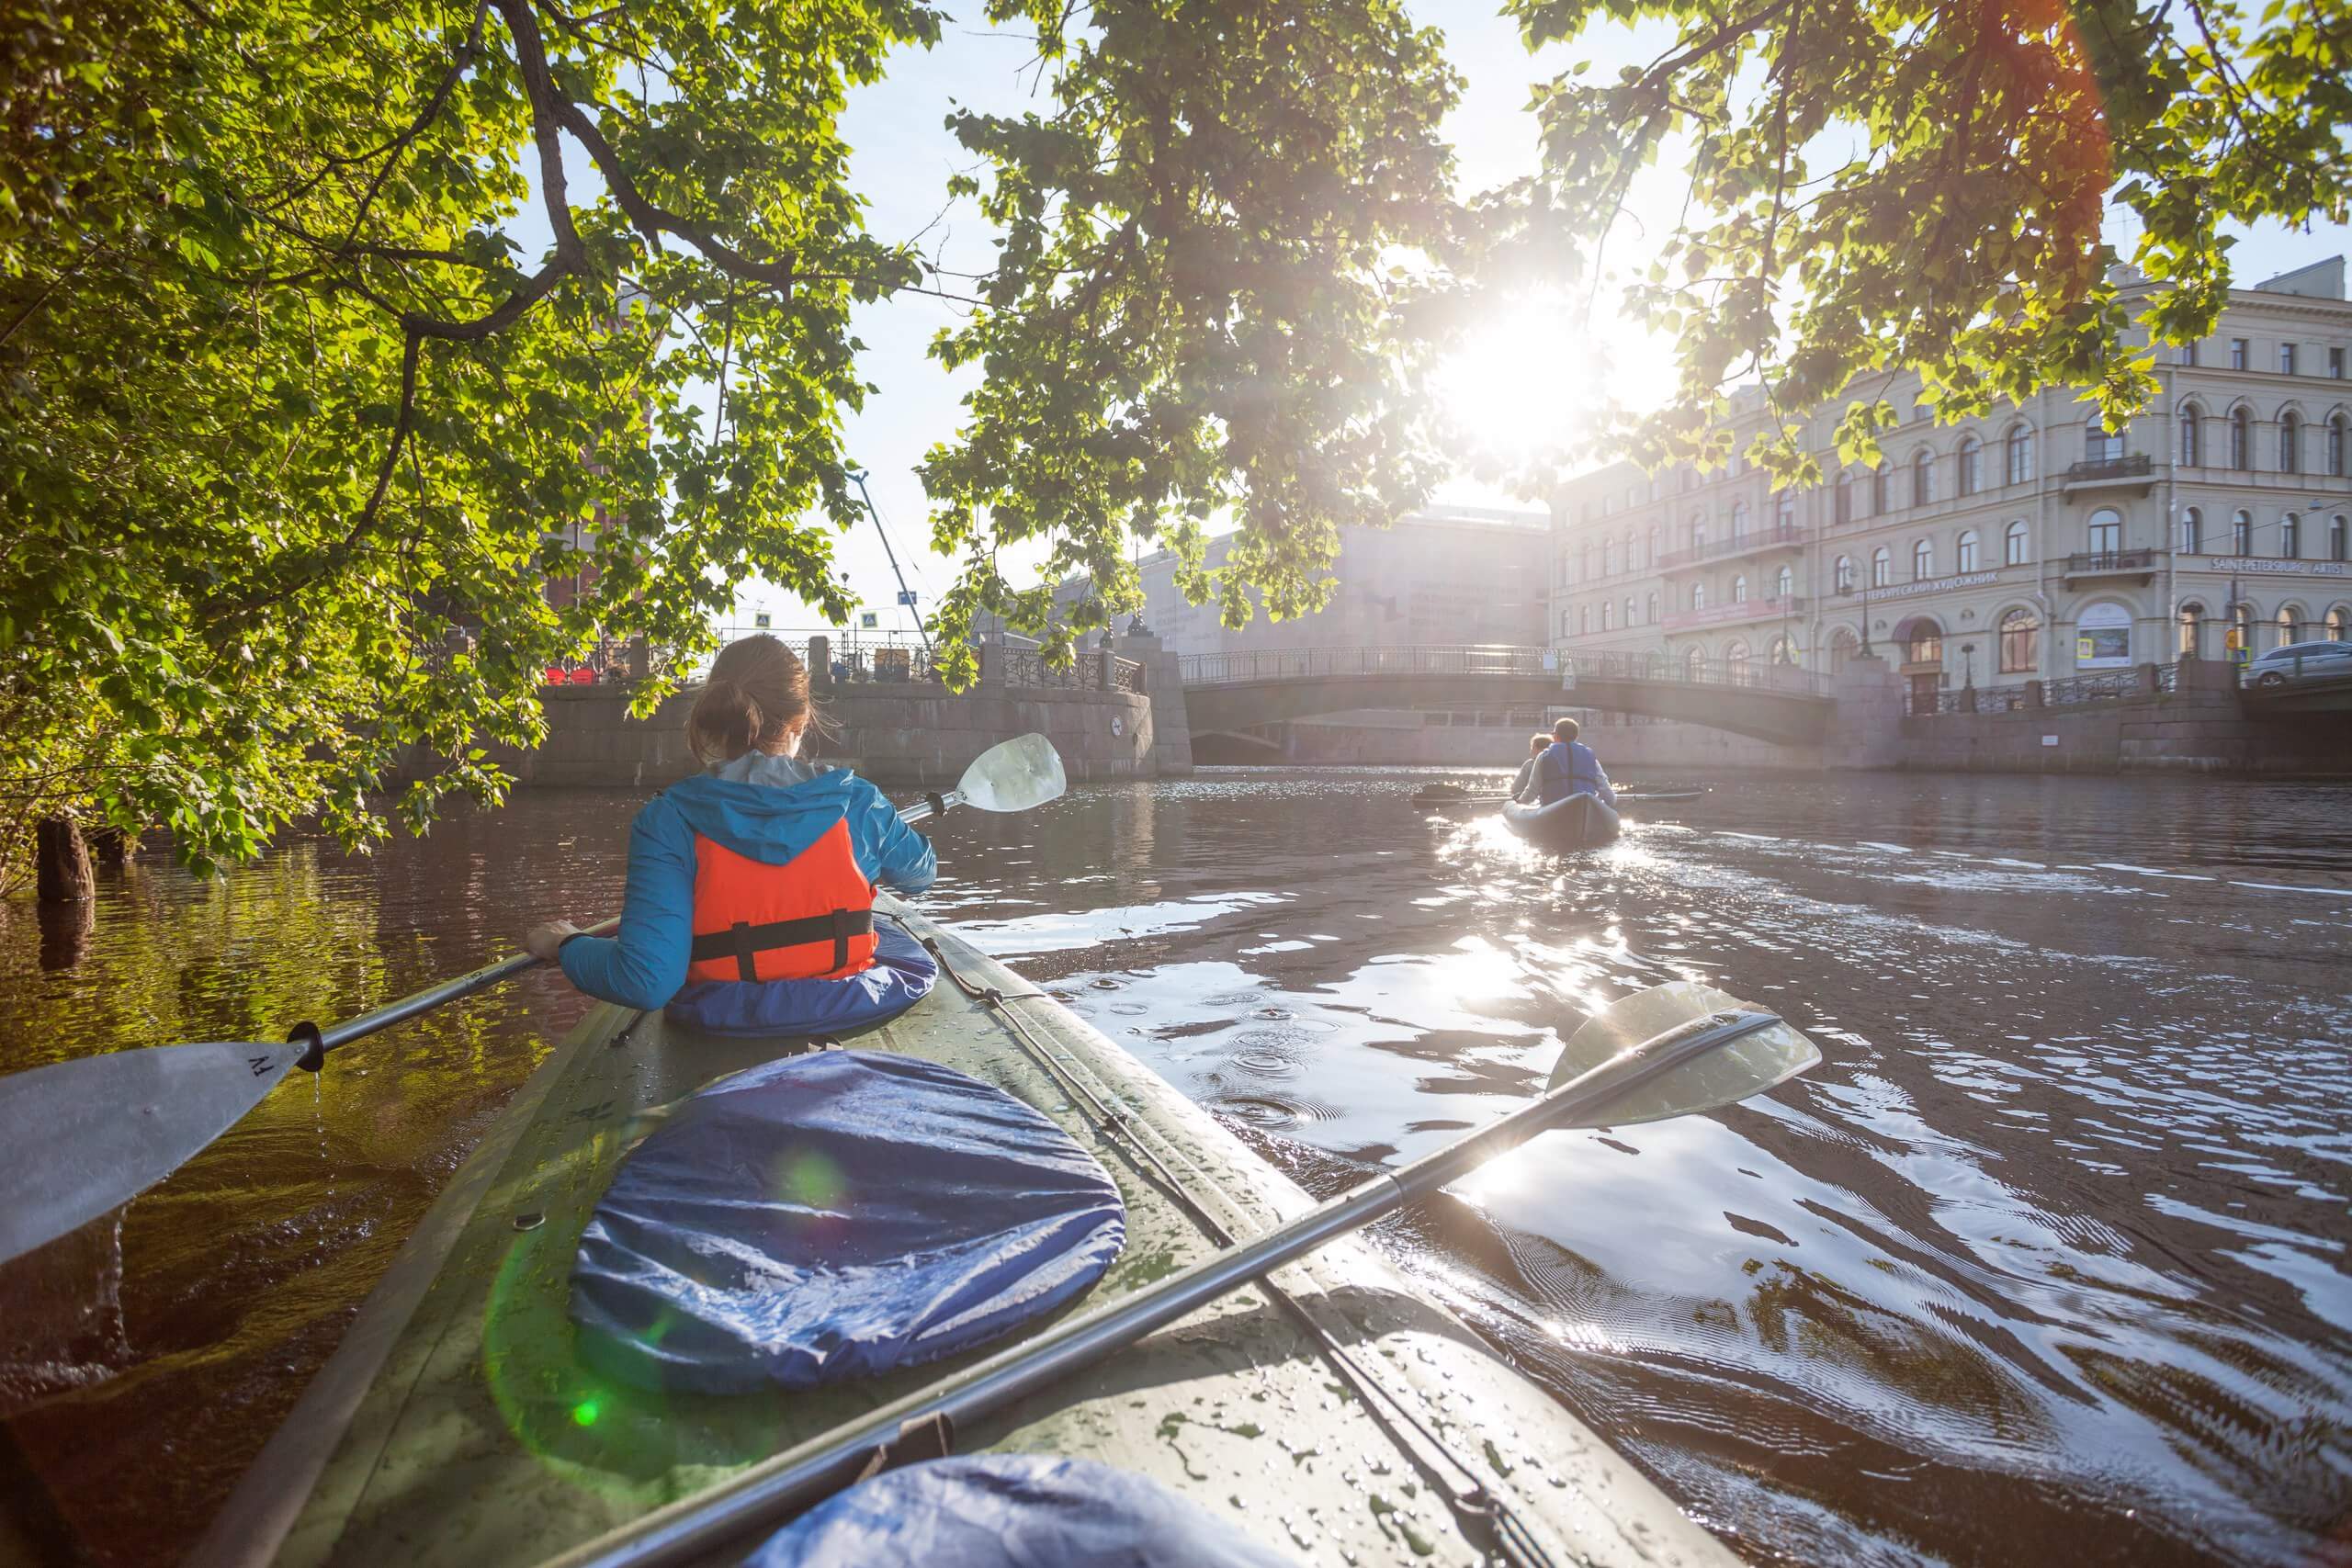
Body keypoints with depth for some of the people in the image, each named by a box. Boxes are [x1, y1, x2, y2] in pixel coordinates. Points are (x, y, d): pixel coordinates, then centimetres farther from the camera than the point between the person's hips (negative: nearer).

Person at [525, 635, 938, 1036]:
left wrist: (567, 944, -3)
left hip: (722, 1027, 1)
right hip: (854, 1009, 0)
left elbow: (646, 981, -23)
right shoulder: (855, 802, -12)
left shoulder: (668, 819, -16)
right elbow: (921, 872, 9)